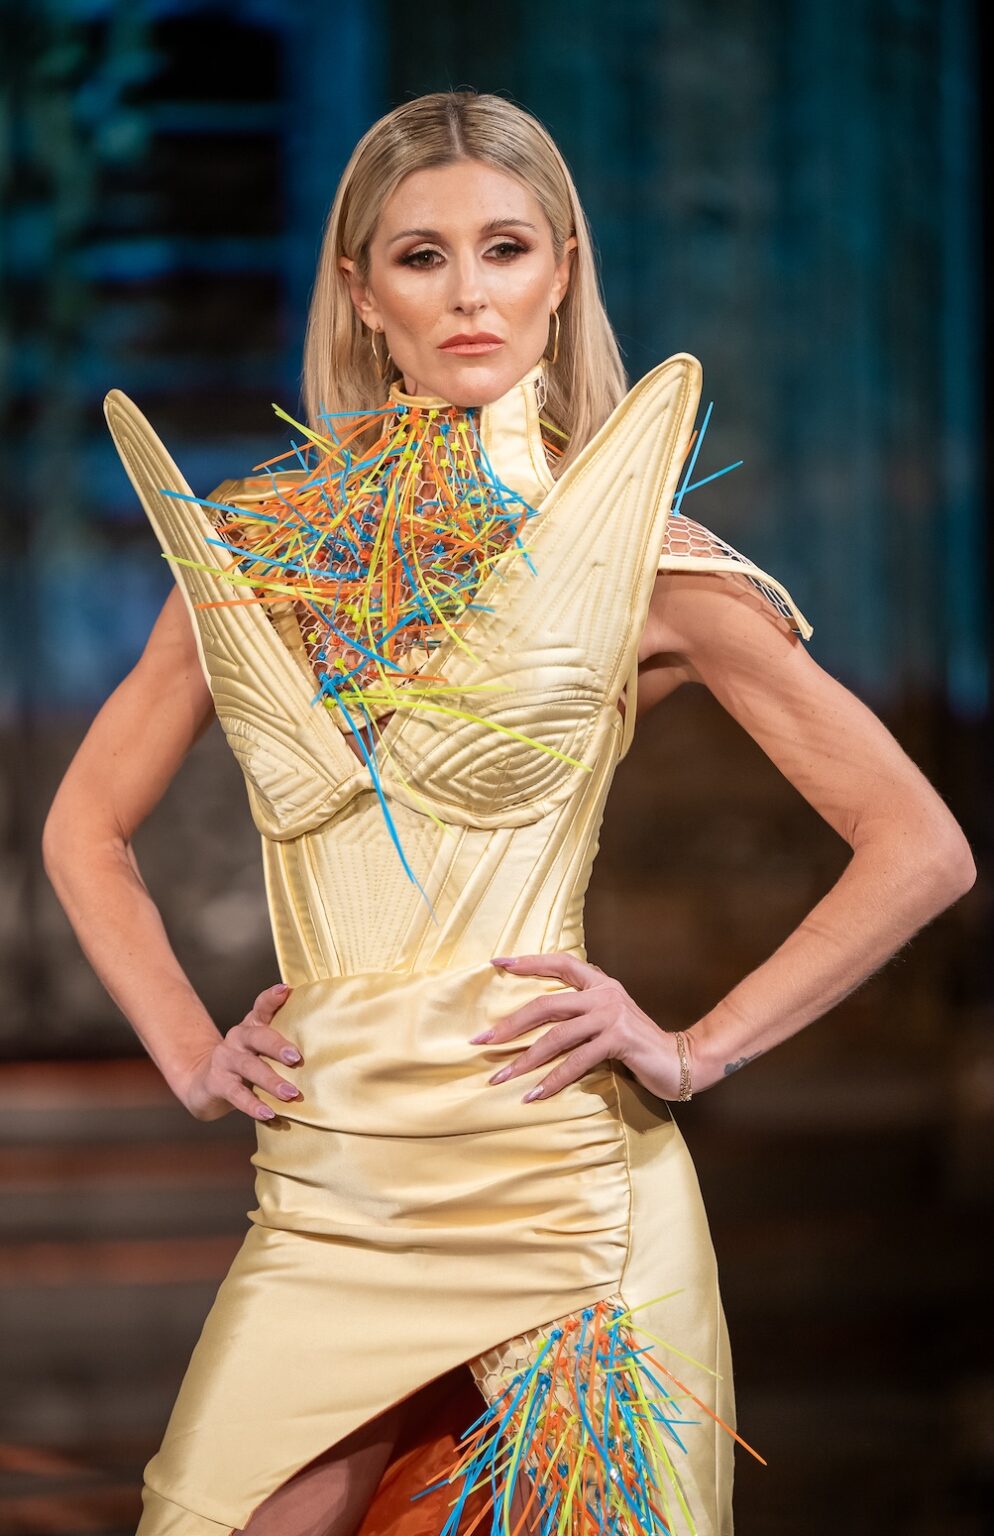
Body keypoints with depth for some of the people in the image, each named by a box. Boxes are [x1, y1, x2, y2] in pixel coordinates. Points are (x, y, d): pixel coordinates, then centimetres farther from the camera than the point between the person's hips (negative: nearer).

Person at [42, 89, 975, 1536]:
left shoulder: (635, 549, -2)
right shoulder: (261, 543, 7)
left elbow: (922, 847, 0)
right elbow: (86, 828, 19)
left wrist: (696, 1048, -5)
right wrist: (190, 1052, 7)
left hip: (563, 1184, -3)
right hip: (324, 1198, 3)